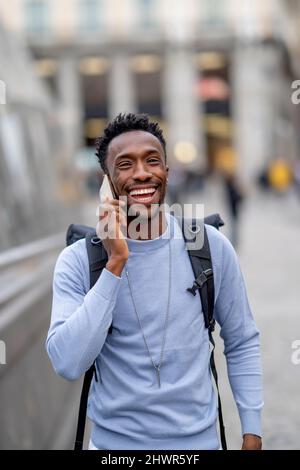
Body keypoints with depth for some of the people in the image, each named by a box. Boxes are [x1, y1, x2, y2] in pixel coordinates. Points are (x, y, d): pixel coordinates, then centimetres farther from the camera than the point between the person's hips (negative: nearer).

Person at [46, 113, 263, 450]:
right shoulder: (77, 261, -10)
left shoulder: (212, 246, -6)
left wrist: (252, 434, -1)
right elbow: (67, 365, -21)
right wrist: (115, 264, -23)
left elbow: (242, 345, 3)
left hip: (200, 438, 1)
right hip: (115, 440, -1)